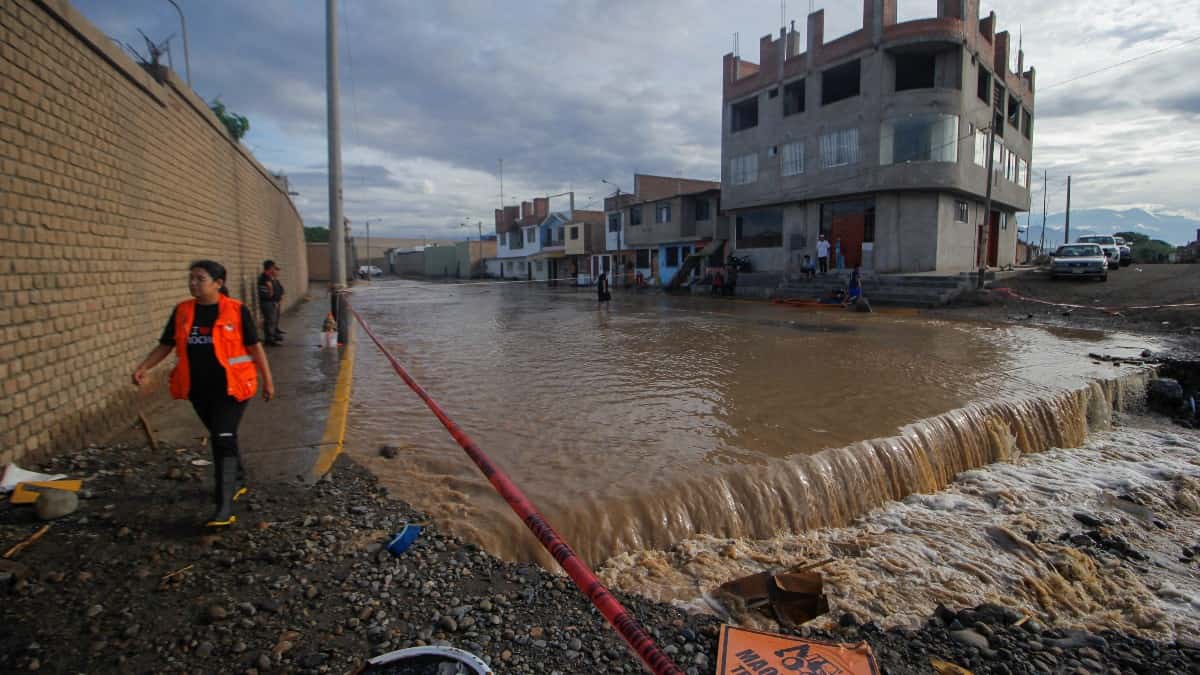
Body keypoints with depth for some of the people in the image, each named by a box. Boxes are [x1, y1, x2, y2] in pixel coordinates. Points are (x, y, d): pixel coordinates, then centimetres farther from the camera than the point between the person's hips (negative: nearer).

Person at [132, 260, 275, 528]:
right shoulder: (182, 311, 5)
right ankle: (237, 481, 40)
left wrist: (267, 380, -2)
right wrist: (143, 367, -4)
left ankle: (225, 507, -10)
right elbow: (165, 345, 10)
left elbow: (254, 347, -5)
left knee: (223, 440, -11)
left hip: (230, 387, -5)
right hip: (199, 389, 5)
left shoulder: (236, 310, -8)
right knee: (221, 438, 18)